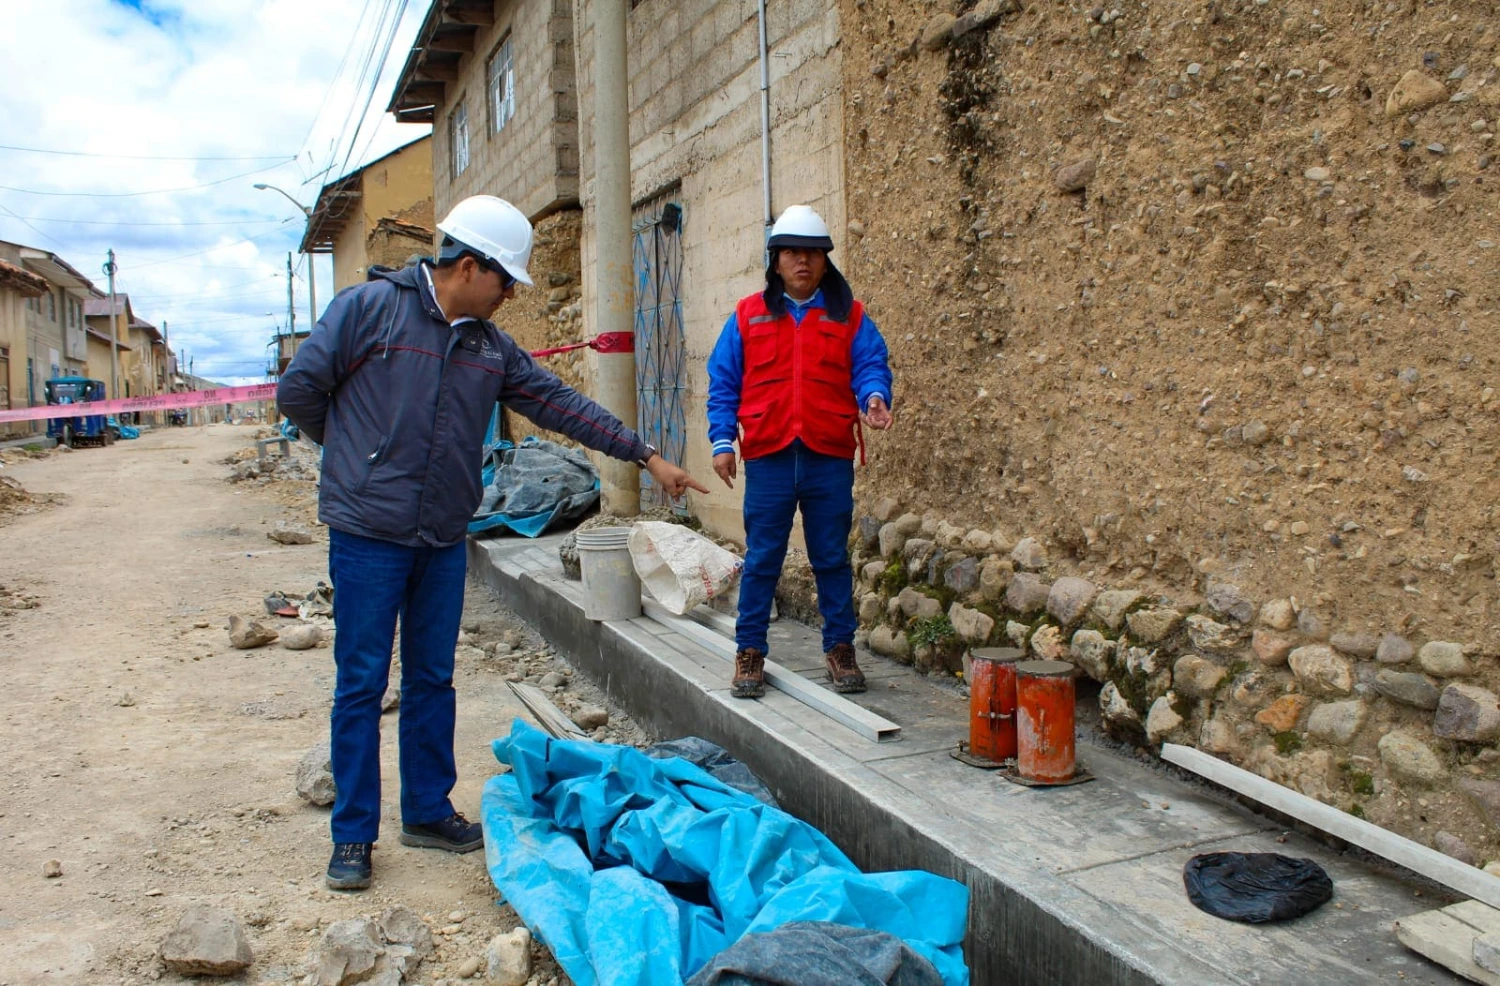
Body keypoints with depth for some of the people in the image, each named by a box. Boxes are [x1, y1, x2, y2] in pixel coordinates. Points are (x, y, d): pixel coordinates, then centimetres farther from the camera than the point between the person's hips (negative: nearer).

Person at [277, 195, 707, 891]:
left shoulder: (490, 346, 9)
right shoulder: (369, 307, -8)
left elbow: (561, 404, 10)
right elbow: (298, 389, -6)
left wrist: (646, 455, 7)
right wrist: (355, 452, 7)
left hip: (444, 541, 6)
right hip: (368, 536, -5)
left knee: (432, 680, 13)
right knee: (362, 684, 2)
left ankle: (428, 812, 27)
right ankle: (353, 834, 15)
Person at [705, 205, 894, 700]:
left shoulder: (849, 316, 9)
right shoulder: (748, 316, 10)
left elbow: (871, 365, 2)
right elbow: (723, 382, 8)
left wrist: (874, 394, -21)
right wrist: (722, 440, -1)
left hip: (830, 457, 0)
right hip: (768, 457, 0)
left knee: (832, 558, 8)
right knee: (761, 559, 4)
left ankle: (840, 648, 22)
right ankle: (749, 652, 15)